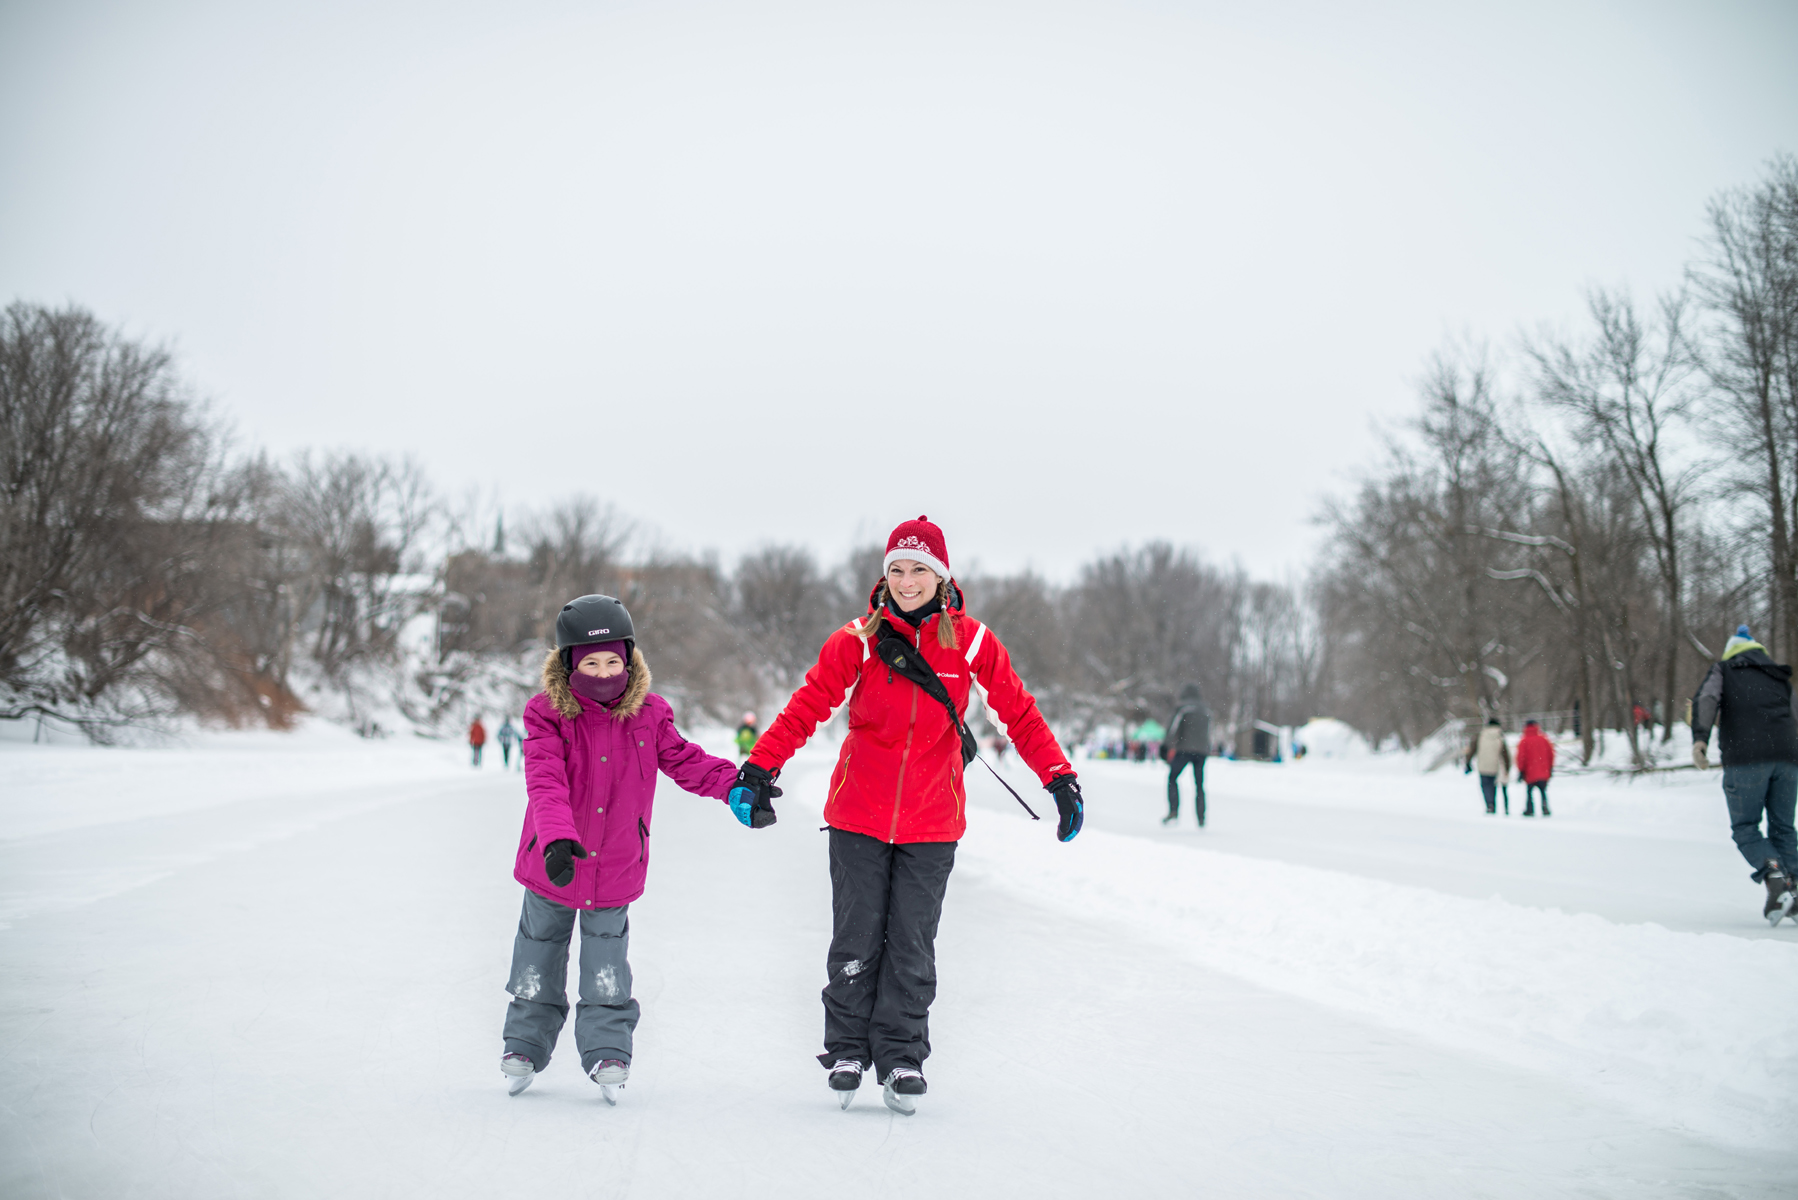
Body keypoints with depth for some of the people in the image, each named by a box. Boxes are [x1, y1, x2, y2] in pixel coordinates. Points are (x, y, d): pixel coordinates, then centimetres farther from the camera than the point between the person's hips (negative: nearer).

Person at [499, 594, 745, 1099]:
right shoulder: (549, 714, -16)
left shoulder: (648, 715, -8)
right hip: (554, 865, 0)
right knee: (540, 950, 17)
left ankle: (607, 1051, 19)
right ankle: (525, 1046, 33)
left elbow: (686, 761, -2)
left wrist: (737, 785, -17)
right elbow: (545, 782, -28)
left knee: (607, 969, 8)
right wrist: (557, 838, -43)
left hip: (616, 867, 0)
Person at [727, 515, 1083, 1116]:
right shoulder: (858, 640, -4)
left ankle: (901, 1058, 16)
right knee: (856, 939, 6)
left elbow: (1019, 714, 2)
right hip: (858, 816, 0)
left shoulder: (970, 641, -2)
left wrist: (1060, 778, -4)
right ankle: (847, 1051, 22)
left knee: (912, 943, 3)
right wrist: (759, 769, -15)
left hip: (931, 823, 0)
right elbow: (806, 707, -6)